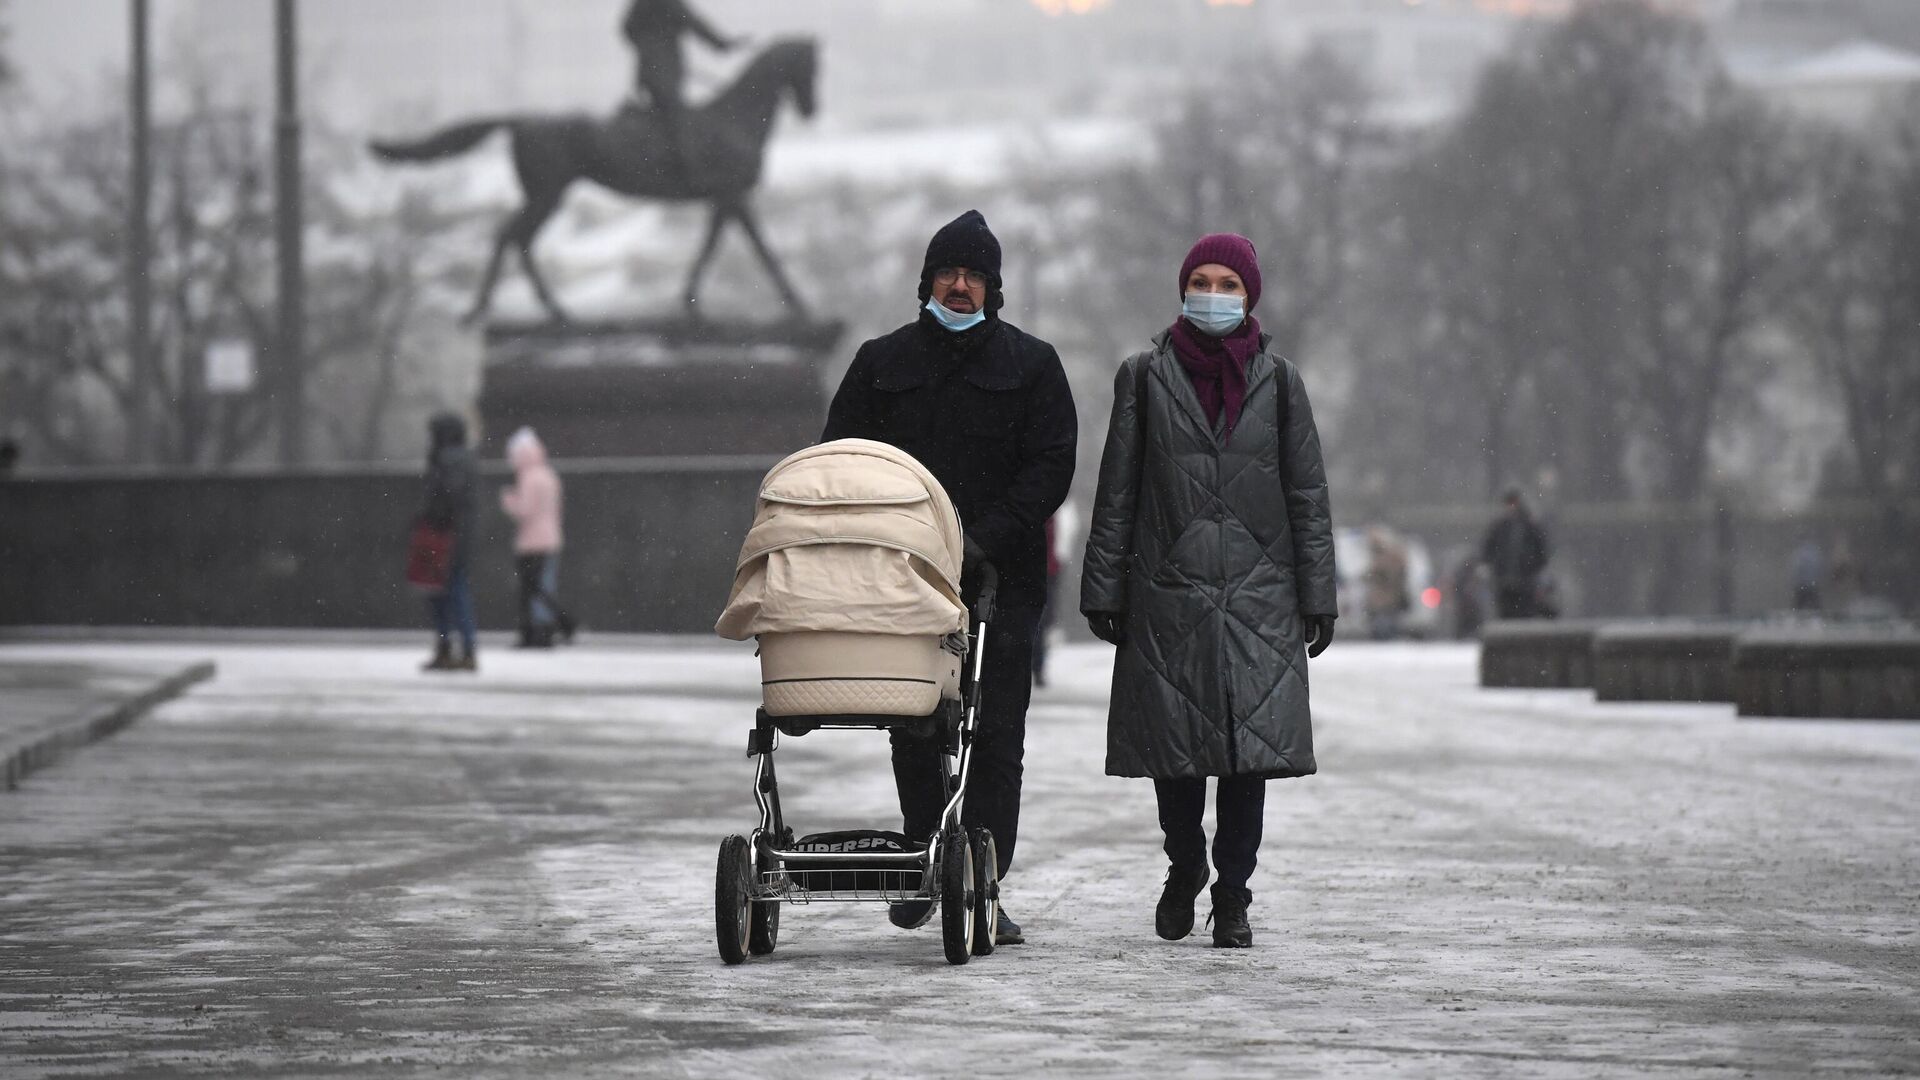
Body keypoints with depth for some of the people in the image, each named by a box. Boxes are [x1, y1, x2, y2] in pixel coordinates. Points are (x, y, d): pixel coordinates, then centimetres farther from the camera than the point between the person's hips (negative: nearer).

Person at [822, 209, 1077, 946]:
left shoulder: (1030, 365, 7)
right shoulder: (882, 363, 12)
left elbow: (1051, 466, -1)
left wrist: (985, 537, -14)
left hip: (1001, 580, -2)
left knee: (994, 739, -5)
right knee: (913, 732, 4)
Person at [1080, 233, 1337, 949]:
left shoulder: (1277, 380, 8)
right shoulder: (1146, 376, 6)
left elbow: (1307, 494, 8)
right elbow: (1117, 490, 8)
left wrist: (1317, 596, 3)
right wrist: (1104, 589, 3)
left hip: (1258, 594, 0)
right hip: (1168, 592, 0)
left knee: (1252, 746, -4)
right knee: (1174, 742, 1)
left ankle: (1233, 895, 6)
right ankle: (1185, 866, 26)